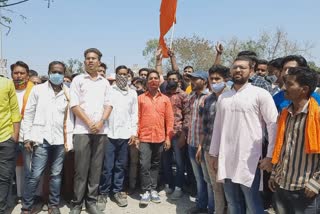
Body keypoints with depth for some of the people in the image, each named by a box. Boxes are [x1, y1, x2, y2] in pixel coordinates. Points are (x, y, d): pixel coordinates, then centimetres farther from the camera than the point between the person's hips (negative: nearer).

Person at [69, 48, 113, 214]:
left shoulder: (105, 82, 14)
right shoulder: (78, 80, 5)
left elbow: (108, 104, 9)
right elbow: (74, 105, -3)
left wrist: (101, 122, -8)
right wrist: (89, 123, -10)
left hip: (101, 131, 3)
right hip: (82, 130, -3)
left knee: (96, 168, 6)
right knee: (81, 169, -1)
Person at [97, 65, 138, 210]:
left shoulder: (133, 93, 12)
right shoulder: (108, 90, 5)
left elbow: (134, 114, 10)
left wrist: (133, 132, 3)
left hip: (125, 135, 2)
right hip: (109, 134, -2)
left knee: (120, 165, 8)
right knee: (107, 166, 0)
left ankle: (118, 191, 19)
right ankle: (103, 193, 11)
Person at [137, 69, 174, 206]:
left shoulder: (165, 99, 7)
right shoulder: (140, 98, 3)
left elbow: (169, 119, 5)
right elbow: (137, 118, 2)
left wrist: (168, 137, 0)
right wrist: (135, 136, -3)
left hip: (160, 138, 2)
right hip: (144, 138, -1)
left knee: (155, 165, 11)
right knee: (144, 165, -4)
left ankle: (153, 190, 22)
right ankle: (146, 191, 8)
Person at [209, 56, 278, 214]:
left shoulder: (260, 94, -5)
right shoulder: (223, 97, 11)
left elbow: (274, 125, -8)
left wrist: (270, 156, -11)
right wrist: (214, 154, 12)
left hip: (249, 160, -5)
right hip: (226, 160, 5)